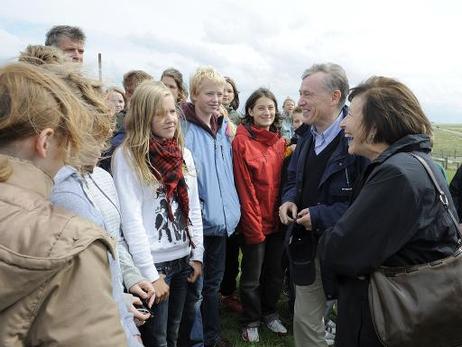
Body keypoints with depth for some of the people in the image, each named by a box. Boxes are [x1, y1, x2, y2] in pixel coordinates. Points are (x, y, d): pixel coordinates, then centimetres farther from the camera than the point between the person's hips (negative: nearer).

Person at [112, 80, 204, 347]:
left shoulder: (184, 153, 6)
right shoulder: (127, 155, -13)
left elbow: (194, 208, 9)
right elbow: (130, 218, -16)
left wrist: (197, 255, 6)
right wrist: (150, 273, -17)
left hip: (183, 259, 6)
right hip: (153, 263, -5)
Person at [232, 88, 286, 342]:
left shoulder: (280, 142, 6)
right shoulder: (242, 141, -12)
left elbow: (284, 180, 10)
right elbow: (244, 188, -14)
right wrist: (254, 226, -14)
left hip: (277, 220, 5)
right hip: (255, 222, -5)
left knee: (275, 273, 19)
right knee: (252, 277, 11)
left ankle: (269, 313, 42)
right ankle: (250, 321, 33)